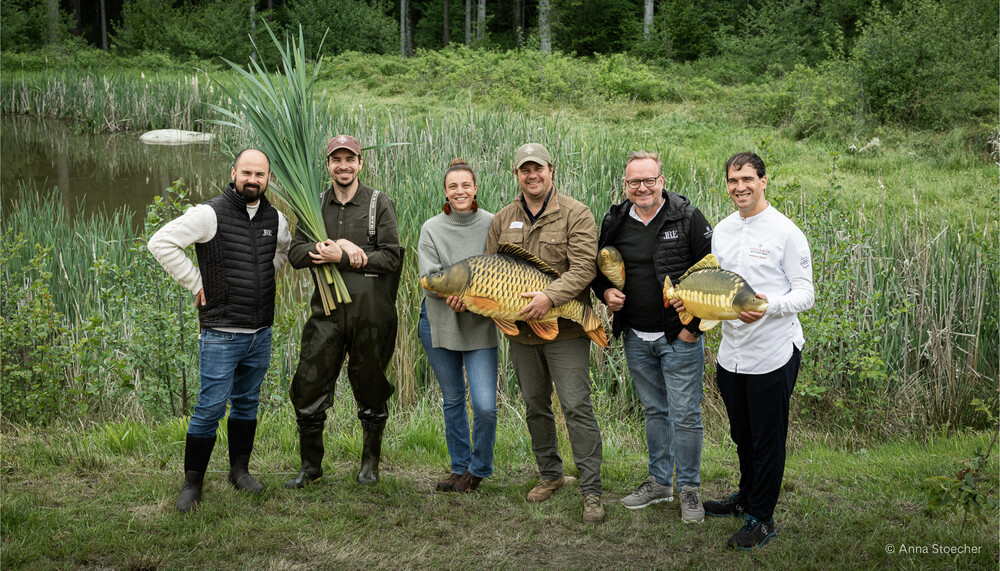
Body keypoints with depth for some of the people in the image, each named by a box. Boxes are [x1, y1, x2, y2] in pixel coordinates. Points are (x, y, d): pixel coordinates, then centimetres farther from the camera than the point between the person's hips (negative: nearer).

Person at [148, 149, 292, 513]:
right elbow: (161, 242, -14)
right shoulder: (211, 214, -12)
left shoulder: (274, 218, 7)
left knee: (247, 403, 15)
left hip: (261, 333, 6)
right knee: (211, 407, -4)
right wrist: (196, 283, -12)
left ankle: (240, 470, 28)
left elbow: (286, 249, 30)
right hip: (221, 335, -6)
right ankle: (192, 483, 8)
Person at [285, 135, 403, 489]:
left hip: (370, 313, -2)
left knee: (371, 391, 8)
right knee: (308, 388, 1)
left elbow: (392, 257, -7)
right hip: (327, 311, 3)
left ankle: (370, 463, 26)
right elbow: (296, 253, 1)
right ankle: (311, 465, 17)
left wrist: (343, 257, -15)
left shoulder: (380, 204, 1)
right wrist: (339, 245, -14)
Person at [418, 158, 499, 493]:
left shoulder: (492, 224, -1)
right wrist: (450, 292, -24)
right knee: (452, 399, 13)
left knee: (485, 405, -11)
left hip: (480, 324, -2)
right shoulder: (432, 229, 2)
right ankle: (459, 468, 28)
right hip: (438, 323, 2)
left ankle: (479, 468, 12)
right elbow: (429, 275, -6)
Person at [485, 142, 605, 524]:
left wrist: (550, 296, -27)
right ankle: (550, 474, 32)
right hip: (520, 331, 6)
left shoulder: (575, 214, -6)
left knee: (576, 407, -8)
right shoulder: (503, 220, 11)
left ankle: (591, 490, -2)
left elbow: (583, 267, -14)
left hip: (565, 329, -6)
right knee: (535, 406, 15)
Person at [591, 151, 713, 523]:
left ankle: (689, 490, 14)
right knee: (654, 410, 17)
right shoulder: (615, 222, 4)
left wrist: (696, 324, -10)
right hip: (636, 338, 5)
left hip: (679, 338, -4)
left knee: (685, 414, 0)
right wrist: (605, 291, -5)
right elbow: (598, 267, 18)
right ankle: (660, 482, 30)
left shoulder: (687, 218, -9)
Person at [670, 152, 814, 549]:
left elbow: (805, 295, -12)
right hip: (732, 352, 6)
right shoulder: (722, 230, 9)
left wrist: (769, 306, -30)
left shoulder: (785, 232, -11)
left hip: (773, 353, -6)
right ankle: (746, 498, 41)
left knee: (768, 440, 5)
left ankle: (761, 518, 17)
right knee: (742, 435, 22)